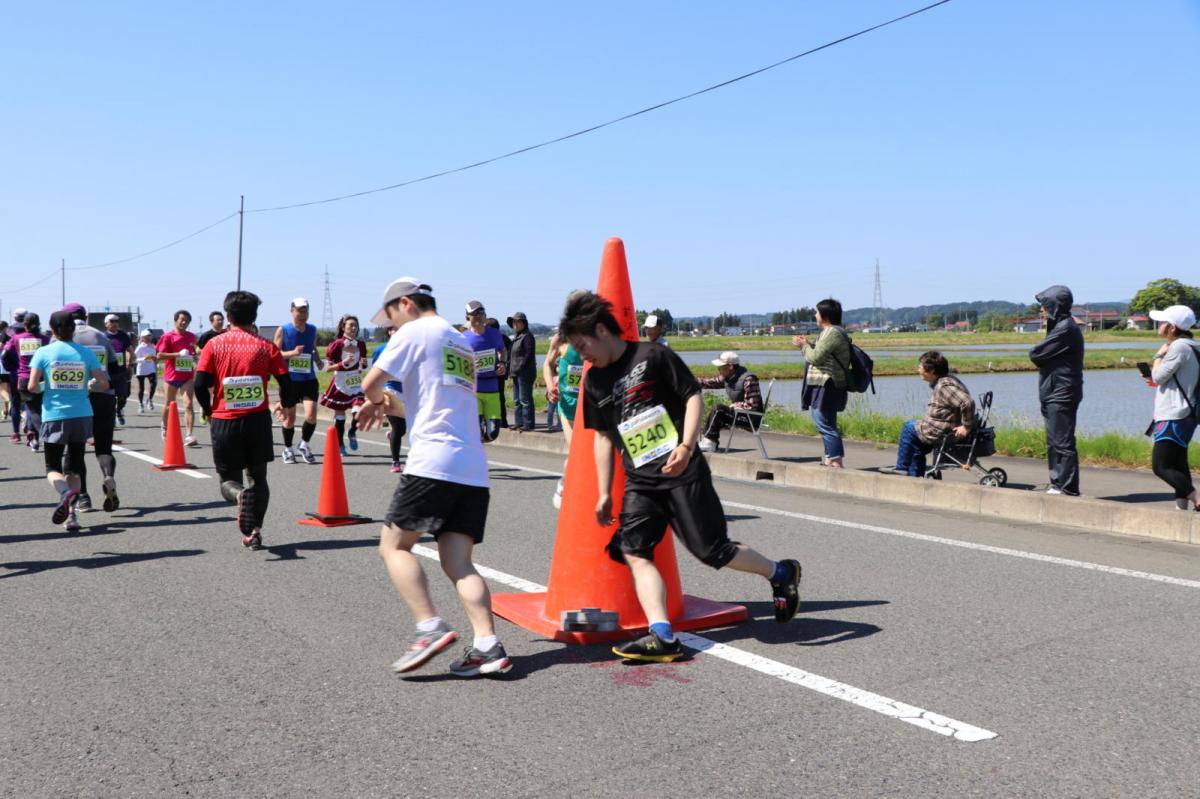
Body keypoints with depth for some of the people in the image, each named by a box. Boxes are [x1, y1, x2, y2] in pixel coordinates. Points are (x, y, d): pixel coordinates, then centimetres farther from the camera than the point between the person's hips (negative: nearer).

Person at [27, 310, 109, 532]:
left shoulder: (44, 352, -4)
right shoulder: (86, 353, 1)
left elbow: (32, 386, -9)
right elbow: (104, 383, -3)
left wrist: (43, 388, 12)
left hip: (54, 417, -2)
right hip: (82, 416, 2)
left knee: (52, 467, 9)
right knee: (73, 467, 13)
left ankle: (65, 492, -24)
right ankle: (71, 515, 4)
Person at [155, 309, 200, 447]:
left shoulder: (192, 336, 8)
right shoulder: (168, 336, -5)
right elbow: (159, 355, -11)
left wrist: (195, 358, 3)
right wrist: (178, 354, -21)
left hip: (188, 375, 2)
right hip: (172, 375, -2)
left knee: (188, 404, -13)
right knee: (169, 405, 15)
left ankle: (189, 436, -21)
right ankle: (165, 428, 41)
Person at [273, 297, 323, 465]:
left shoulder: (312, 330, 7)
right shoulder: (283, 331, -5)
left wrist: (318, 360, 2)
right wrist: (293, 353, -23)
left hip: (309, 379, 2)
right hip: (289, 380, -2)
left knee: (311, 415, -11)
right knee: (289, 417, 8)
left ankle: (305, 444, 14)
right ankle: (287, 449, 29)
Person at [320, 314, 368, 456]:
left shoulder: (361, 344, 3)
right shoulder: (336, 345, -10)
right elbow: (328, 367, -10)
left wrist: (363, 363, -5)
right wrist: (344, 363, -23)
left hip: (356, 384, 3)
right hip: (340, 384, -3)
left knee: (358, 411, -16)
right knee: (339, 415, 7)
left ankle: (352, 433, 14)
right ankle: (340, 444, 24)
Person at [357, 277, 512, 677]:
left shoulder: (415, 331, 1)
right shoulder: (462, 343, 25)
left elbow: (370, 383, -3)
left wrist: (378, 400, 19)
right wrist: (390, 405, 26)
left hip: (433, 463, -7)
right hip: (473, 469, 8)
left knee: (394, 544, 2)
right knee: (457, 562, 4)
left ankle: (429, 628, -11)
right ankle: (487, 644, -8)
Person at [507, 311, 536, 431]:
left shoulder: (527, 336, -10)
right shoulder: (516, 337, 19)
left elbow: (529, 355, -16)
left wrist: (520, 368, -18)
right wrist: (511, 369, 12)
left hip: (525, 373, -10)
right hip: (517, 373, 10)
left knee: (525, 399, -8)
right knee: (517, 399, 12)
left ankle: (528, 424, -6)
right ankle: (519, 422, 18)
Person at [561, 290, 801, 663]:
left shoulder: (653, 356, -6)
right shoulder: (594, 381, 10)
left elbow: (693, 397, -6)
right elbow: (603, 436, 16)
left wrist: (686, 446, -20)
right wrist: (604, 494, 15)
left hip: (682, 472, -6)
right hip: (639, 481, 6)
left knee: (711, 550, -3)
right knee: (633, 551, -12)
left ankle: (781, 573, 22)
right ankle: (663, 637, -14)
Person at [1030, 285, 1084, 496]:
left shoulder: (1065, 328, -16)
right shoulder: (1060, 326, 17)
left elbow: (1036, 354, -16)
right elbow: (1042, 355, 14)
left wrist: (1035, 352, 4)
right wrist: (1040, 353, -5)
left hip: (1061, 394, -10)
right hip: (1054, 393, 10)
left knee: (1062, 442, -7)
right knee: (1054, 441, 14)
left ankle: (1068, 487, -4)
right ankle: (1057, 483, 21)